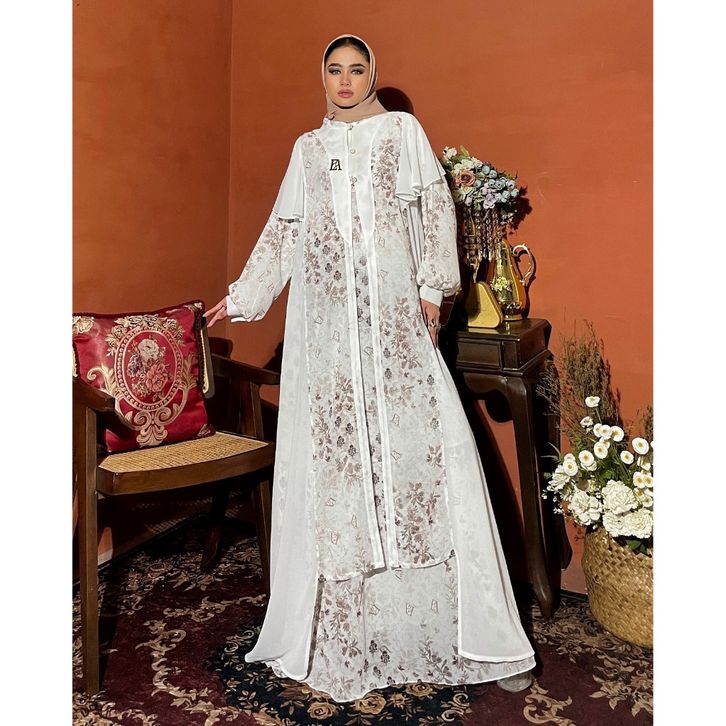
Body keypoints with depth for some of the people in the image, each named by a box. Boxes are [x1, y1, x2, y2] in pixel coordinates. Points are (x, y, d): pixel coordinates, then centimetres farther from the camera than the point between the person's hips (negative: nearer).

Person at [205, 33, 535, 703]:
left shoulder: (404, 131, 13)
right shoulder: (308, 149, 19)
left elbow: (437, 210, 6)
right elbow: (282, 232, 19)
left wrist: (435, 286, -5)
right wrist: (243, 297, 16)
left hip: (395, 317, -2)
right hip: (327, 324, 2)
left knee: (419, 444, -7)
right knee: (331, 454, 0)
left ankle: (476, 629, 4)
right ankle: (340, 625, 13)